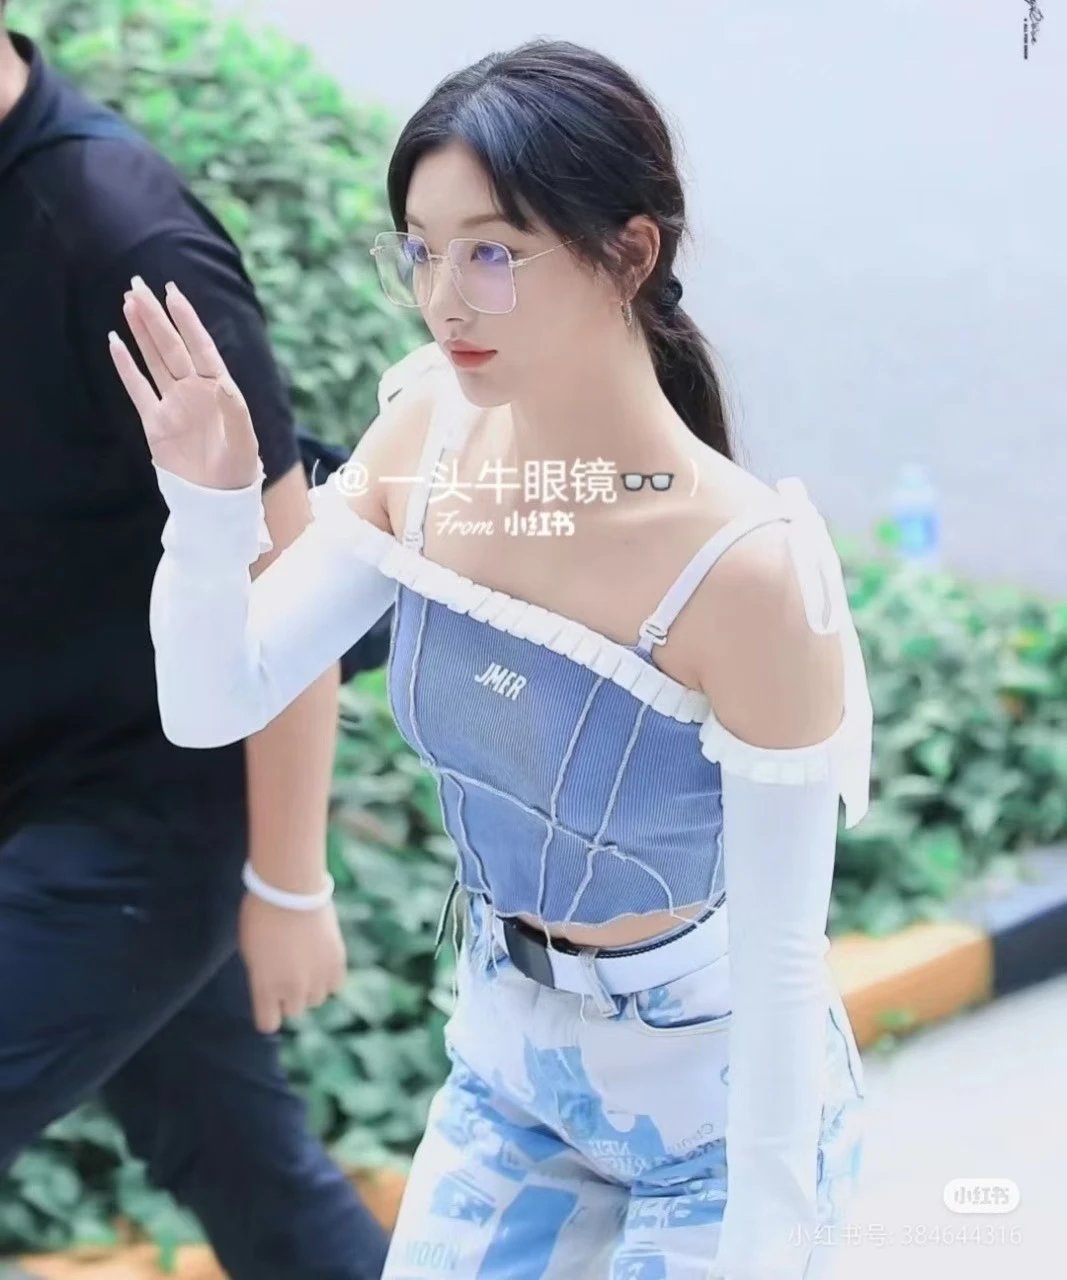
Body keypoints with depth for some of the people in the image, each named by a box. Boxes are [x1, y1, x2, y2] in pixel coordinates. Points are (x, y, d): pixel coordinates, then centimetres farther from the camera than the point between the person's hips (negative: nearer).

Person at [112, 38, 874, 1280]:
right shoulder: (428, 440, -13)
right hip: (504, 1063, 5)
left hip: (720, 1109, -5)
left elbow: (780, 957, -22)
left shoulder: (744, 565, -30)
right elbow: (210, 704, -10)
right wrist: (208, 508, -28)